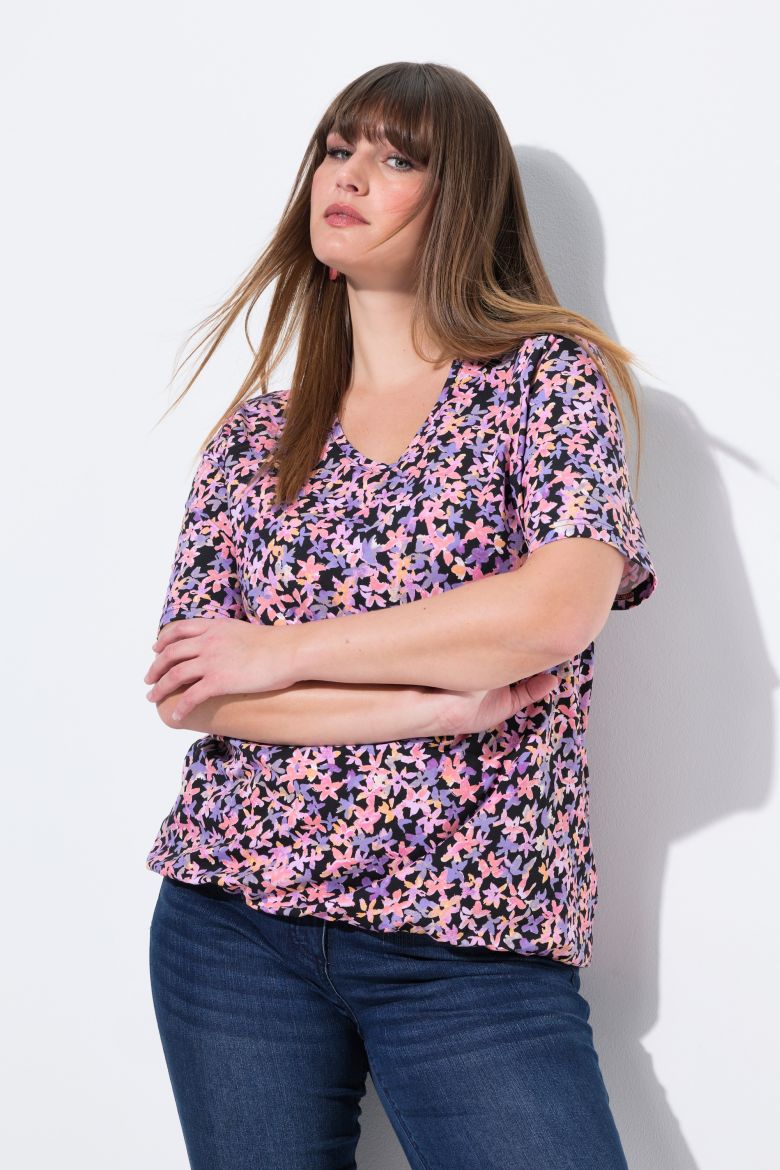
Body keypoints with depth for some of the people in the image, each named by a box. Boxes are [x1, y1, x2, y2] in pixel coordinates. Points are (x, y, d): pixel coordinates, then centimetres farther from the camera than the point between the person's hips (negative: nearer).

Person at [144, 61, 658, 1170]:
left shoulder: (553, 378, 1)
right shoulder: (254, 432, 9)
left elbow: (561, 607, -16)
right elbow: (187, 690, 0)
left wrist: (283, 650, -10)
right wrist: (443, 703, -12)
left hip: (472, 940, -3)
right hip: (233, 921, 3)